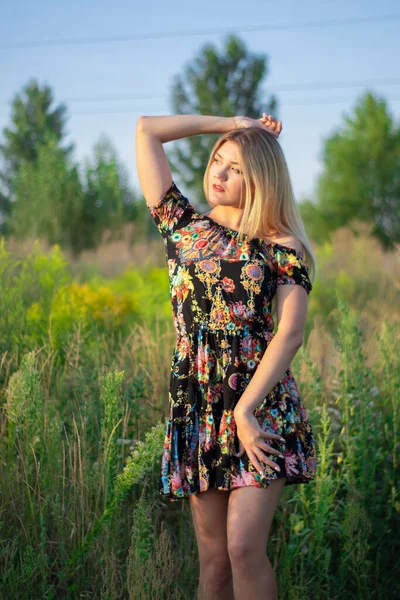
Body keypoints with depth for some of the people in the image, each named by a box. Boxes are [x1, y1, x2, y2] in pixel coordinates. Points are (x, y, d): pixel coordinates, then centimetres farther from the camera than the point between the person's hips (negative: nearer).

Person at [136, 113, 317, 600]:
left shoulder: (284, 249, 2)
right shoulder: (184, 227, 10)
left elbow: (289, 333, -8)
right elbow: (146, 130, 9)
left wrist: (246, 410, -16)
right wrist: (230, 124, 12)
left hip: (263, 405, -3)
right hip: (196, 405, 3)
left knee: (244, 547, -12)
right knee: (213, 556, 3)